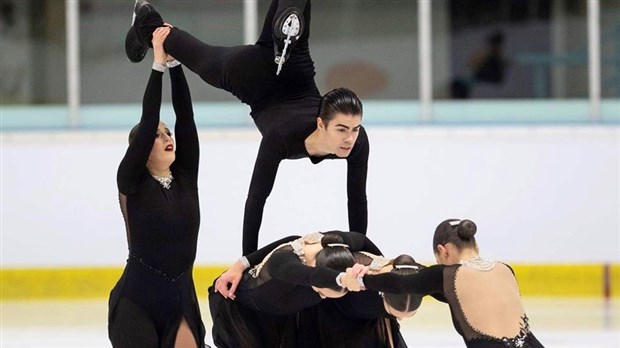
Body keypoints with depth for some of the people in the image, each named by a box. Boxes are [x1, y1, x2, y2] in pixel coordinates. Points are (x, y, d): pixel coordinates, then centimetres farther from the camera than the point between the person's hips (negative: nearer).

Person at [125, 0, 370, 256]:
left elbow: (357, 200, -26)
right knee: (200, 58, 29)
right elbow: (256, 198, -38)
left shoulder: (357, 140, -36)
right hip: (252, 73, 0)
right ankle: (150, 26, 56)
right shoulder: (282, 136, -46)